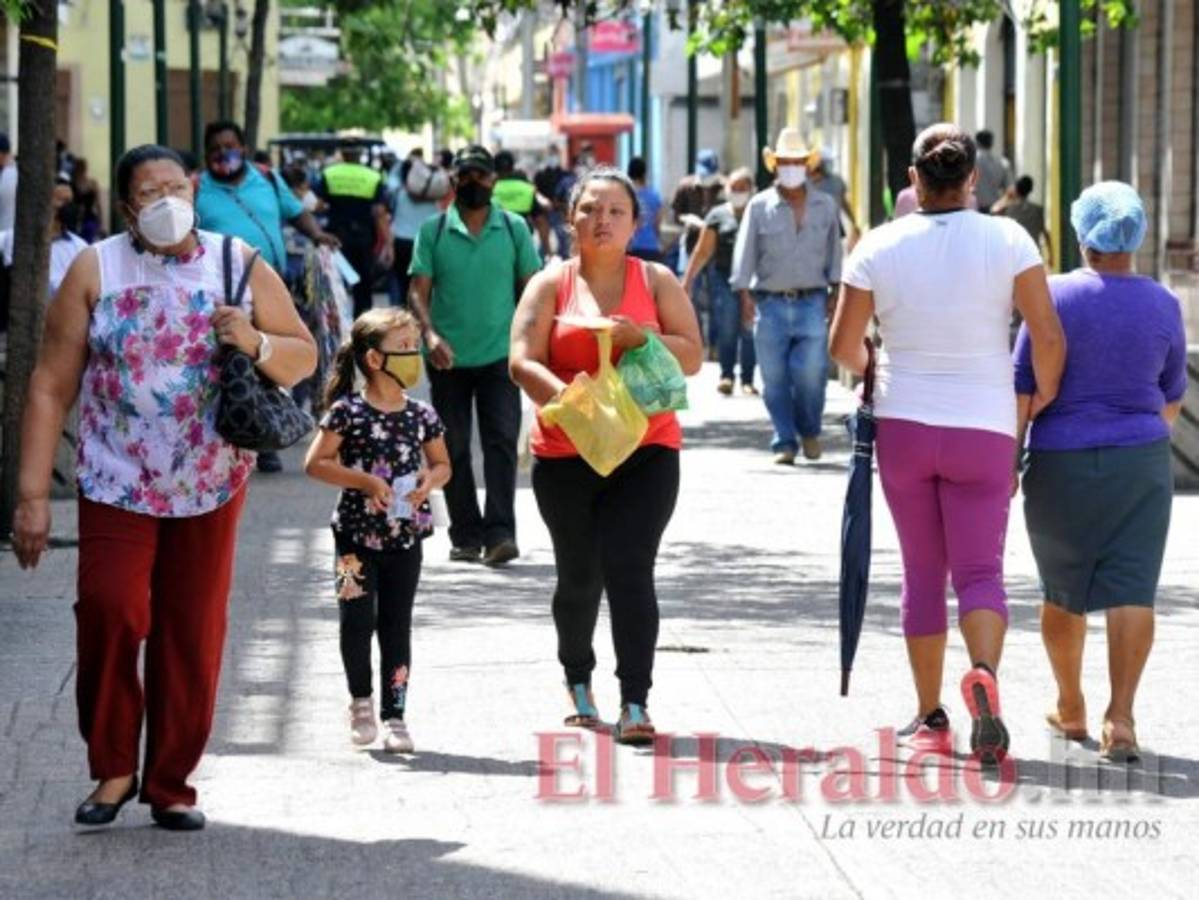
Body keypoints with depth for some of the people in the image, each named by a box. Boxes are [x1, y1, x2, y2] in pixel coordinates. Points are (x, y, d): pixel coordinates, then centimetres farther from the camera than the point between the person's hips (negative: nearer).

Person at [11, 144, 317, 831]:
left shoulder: (240, 266, 5)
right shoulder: (95, 271, -1)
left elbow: (304, 358, 9)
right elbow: (52, 386, -3)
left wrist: (257, 343, -15)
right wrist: (33, 494, -8)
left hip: (212, 485, 2)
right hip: (117, 483, -2)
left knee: (193, 635, 4)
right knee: (110, 611, -19)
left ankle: (171, 783, 18)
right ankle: (113, 767, 0)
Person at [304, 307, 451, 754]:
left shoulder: (422, 415, 4)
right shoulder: (348, 411, -9)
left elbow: (442, 465, 15)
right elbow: (315, 463, -8)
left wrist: (429, 480, -7)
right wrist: (366, 481, -17)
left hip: (405, 536, 3)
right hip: (358, 535, -3)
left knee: (397, 626, 6)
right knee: (358, 620, -7)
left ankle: (394, 715, 12)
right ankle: (361, 700, 16)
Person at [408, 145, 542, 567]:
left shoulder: (514, 228, 5)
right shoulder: (433, 231, 3)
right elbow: (419, 290, -2)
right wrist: (430, 334, -19)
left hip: (499, 356, -1)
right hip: (449, 358, 1)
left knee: (502, 441, -12)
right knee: (454, 448, 5)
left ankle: (499, 533, -17)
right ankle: (466, 535, 13)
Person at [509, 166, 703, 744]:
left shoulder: (656, 281, 7)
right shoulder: (551, 284, 4)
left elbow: (692, 356, 2)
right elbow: (523, 362, -6)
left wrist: (642, 337, -17)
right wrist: (564, 398, -25)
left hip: (645, 451, -1)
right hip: (566, 454, 1)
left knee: (630, 571, -13)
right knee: (579, 576, 11)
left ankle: (635, 705, -13)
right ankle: (577, 679, 37)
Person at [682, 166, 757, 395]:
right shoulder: (718, 215, 8)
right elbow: (703, 251, 9)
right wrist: (688, 280, 5)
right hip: (724, 277, 0)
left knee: (750, 331, 2)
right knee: (727, 328, -6)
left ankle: (747, 379, 10)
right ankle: (726, 375, 5)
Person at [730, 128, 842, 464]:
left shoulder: (825, 206, 11)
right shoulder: (759, 206, 5)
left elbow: (835, 251, 14)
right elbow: (745, 251, 2)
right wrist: (744, 293, -7)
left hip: (812, 301, 0)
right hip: (770, 302, 0)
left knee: (810, 372, -11)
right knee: (774, 378, 0)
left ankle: (809, 432, 13)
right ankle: (785, 443, 10)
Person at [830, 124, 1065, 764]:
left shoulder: (879, 247, -4)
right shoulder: (1007, 240, -7)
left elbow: (843, 344, 2)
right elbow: (1048, 337, -10)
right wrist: (1045, 405, 7)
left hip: (903, 424, 1)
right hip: (984, 429, -1)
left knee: (922, 574, 12)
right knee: (980, 568, 1)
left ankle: (930, 718, 15)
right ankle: (984, 672, -28)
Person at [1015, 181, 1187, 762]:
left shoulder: (1054, 297, -9)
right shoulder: (1163, 306, -1)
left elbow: (1023, 390, -10)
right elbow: (1171, 398, 11)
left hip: (1060, 464, 0)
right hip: (1139, 463, 1)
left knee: (1062, 589, 15)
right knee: (1131, 591, -4)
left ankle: (1070, 709, 28)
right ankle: (1120, 715, -18)